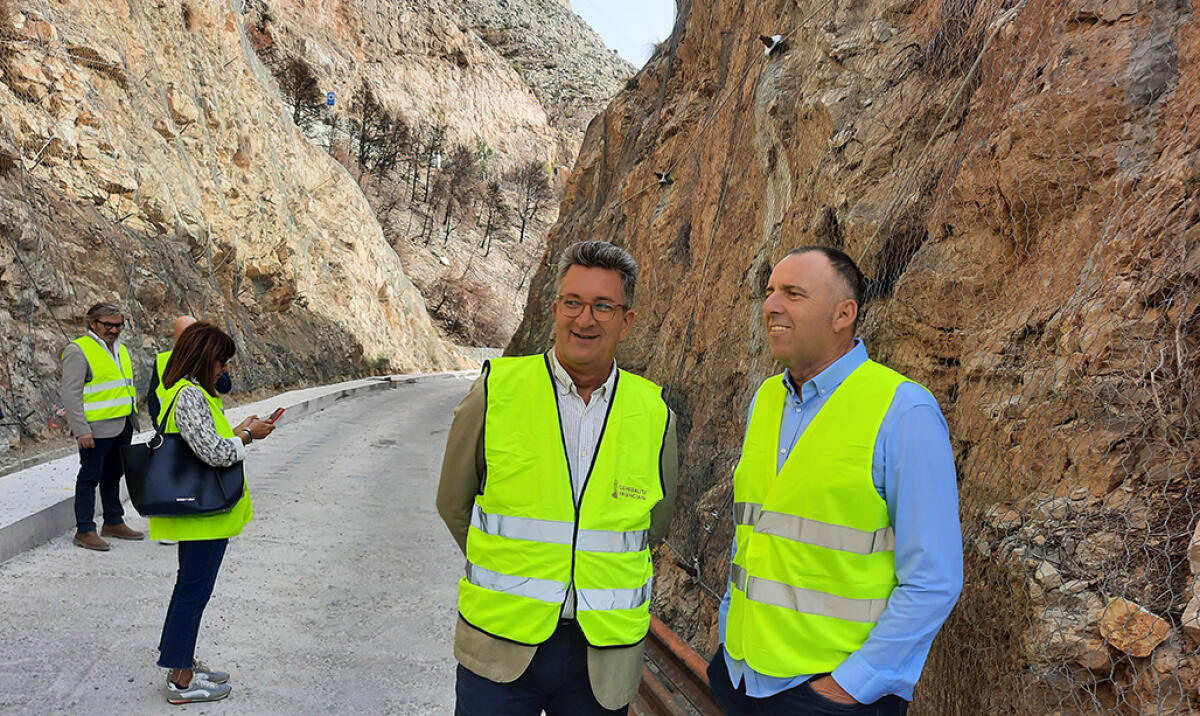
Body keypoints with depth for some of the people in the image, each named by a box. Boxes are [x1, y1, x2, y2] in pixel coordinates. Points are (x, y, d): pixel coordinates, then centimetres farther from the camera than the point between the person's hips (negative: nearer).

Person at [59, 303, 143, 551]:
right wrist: (81, 430, -19)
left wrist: (132, 418, 20)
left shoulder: (120, 349, 16)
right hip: (96, 430, -8)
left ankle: (114, 522, 27)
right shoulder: (78, 350, -10)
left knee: (113, 475, 17)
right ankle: (84, 530, 5)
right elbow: (70, 394, -15)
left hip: (122, 427, 8)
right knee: (90, 478, -2)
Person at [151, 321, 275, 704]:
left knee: (191, 589, 19)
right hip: (204, 515, -10)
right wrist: (247, 435, -11)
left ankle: (182, 665, 32)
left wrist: (238, 431, 8)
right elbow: (215, 452, -27)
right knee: (193, 592, 0)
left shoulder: (181, 390, 12)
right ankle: (181, 682, 12)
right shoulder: (190, 395, -21)